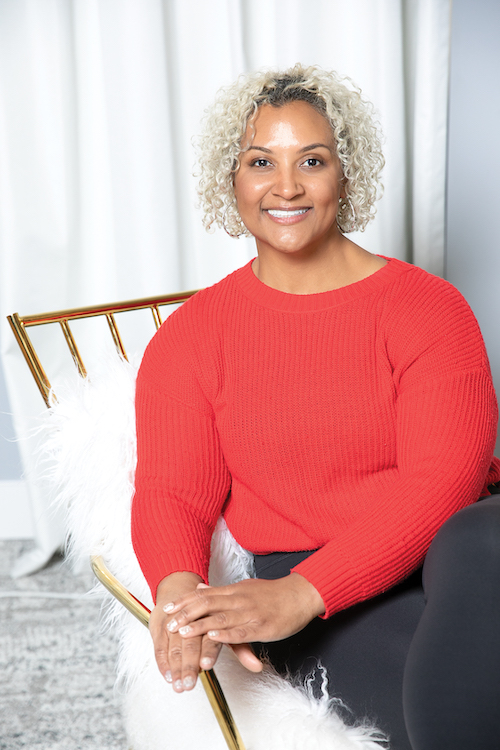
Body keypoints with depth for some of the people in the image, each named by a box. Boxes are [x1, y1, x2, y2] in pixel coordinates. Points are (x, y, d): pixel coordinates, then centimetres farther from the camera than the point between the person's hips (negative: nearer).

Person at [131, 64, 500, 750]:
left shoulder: (428, 307, 1)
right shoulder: (188, 337, 9)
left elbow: (440, 478, -11)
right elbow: (170, 492, 2)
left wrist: (298, 594, -23)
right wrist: (178, 586, -23)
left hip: (443, 546, 1)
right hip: (295, 579, -1)